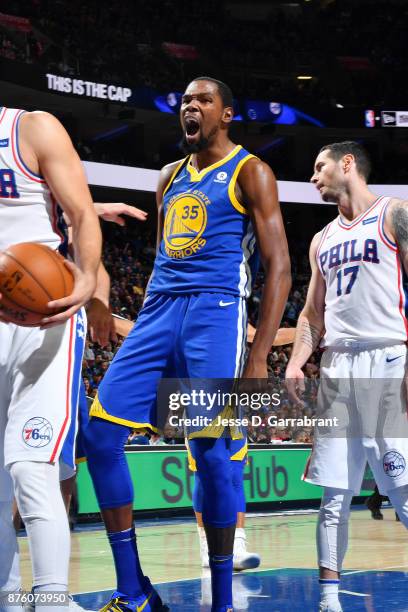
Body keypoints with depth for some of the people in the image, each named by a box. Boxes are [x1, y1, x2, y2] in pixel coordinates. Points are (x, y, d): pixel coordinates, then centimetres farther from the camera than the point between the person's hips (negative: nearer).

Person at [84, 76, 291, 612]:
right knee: (100, 430, -8)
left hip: (216, 311, -6)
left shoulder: (249, 173, 2)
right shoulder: (170, 177, 22)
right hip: (159, 310, 6)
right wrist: (145, 327, 17)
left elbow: (279, 267, -4)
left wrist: (259, 358, -12)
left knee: (212, 452, -10)